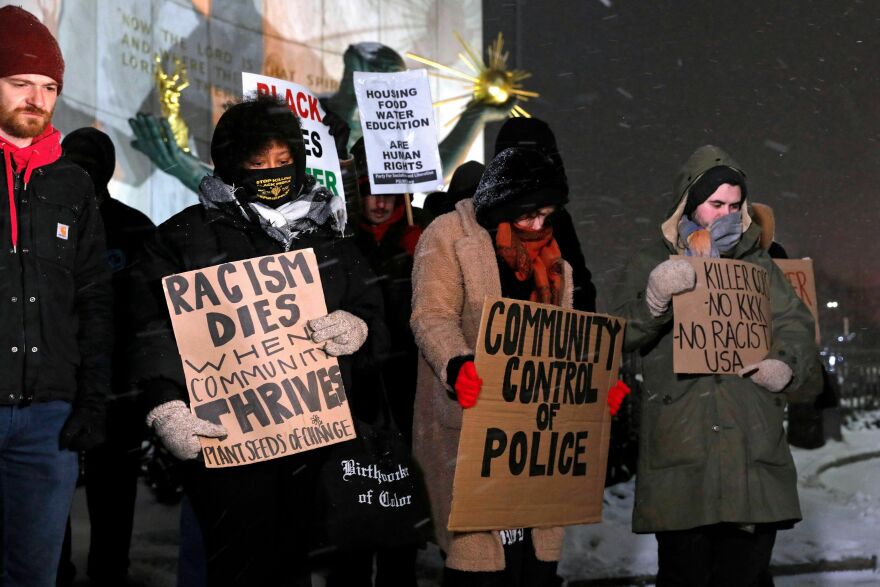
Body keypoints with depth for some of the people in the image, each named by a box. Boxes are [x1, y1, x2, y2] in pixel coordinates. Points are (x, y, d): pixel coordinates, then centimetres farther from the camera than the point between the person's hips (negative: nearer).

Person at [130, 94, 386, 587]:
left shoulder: (329, 237, 18)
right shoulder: (187, 237, 4)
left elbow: (378, 320, 19)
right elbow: (153, 329, -5)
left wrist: (359, 329, -6)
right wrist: (165, 406, -21)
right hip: (227, 440, -4)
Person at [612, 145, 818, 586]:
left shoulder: (758, 265, 19)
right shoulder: (652, 264, 10)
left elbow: (796, 325, 16)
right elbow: (622, 334, -2)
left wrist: (785, 363, -6)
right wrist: (655, 298, -23)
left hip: (754, 446, 3)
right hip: (680, 447, -3)